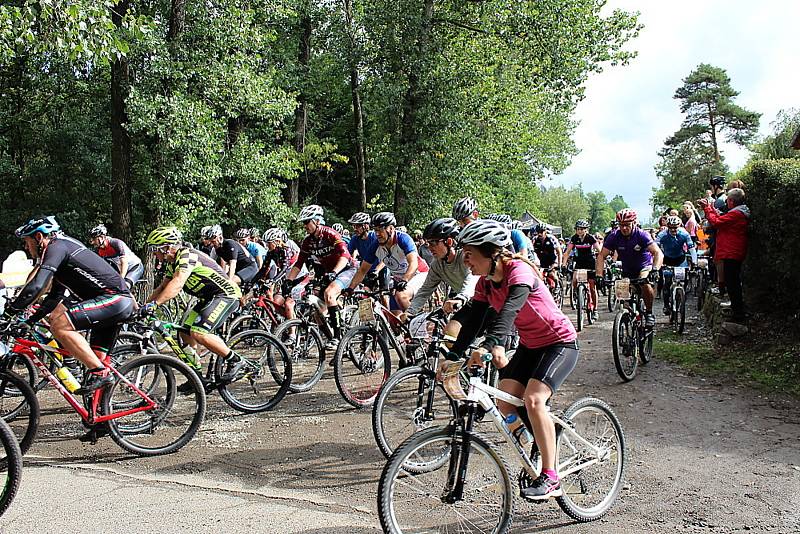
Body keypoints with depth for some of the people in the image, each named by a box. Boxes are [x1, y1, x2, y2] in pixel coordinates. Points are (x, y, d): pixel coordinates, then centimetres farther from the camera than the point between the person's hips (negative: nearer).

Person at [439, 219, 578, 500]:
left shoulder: (519, 271, -26)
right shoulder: (485, 284, -2)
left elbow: (509, 309, -43)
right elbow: (472, 323, -6)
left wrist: (491, 344, -58)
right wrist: (452, 356, -18)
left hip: (560, 343, -8)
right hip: (529, 346, 8)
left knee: (533, 400, -25)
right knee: (505, 403, -7)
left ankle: (550, 478, -14)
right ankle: (539, 455, 15)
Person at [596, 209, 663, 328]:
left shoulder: (641, 235, -24)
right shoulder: (614, 236, -17)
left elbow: (658, 253, -33)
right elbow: (601, 256, -16)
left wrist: (655, 270, -50)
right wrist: (599, 275, -30)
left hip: (645, 266, -3)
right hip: (627, 270, 4)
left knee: (645, 284, -33)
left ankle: (649, 313, -13)